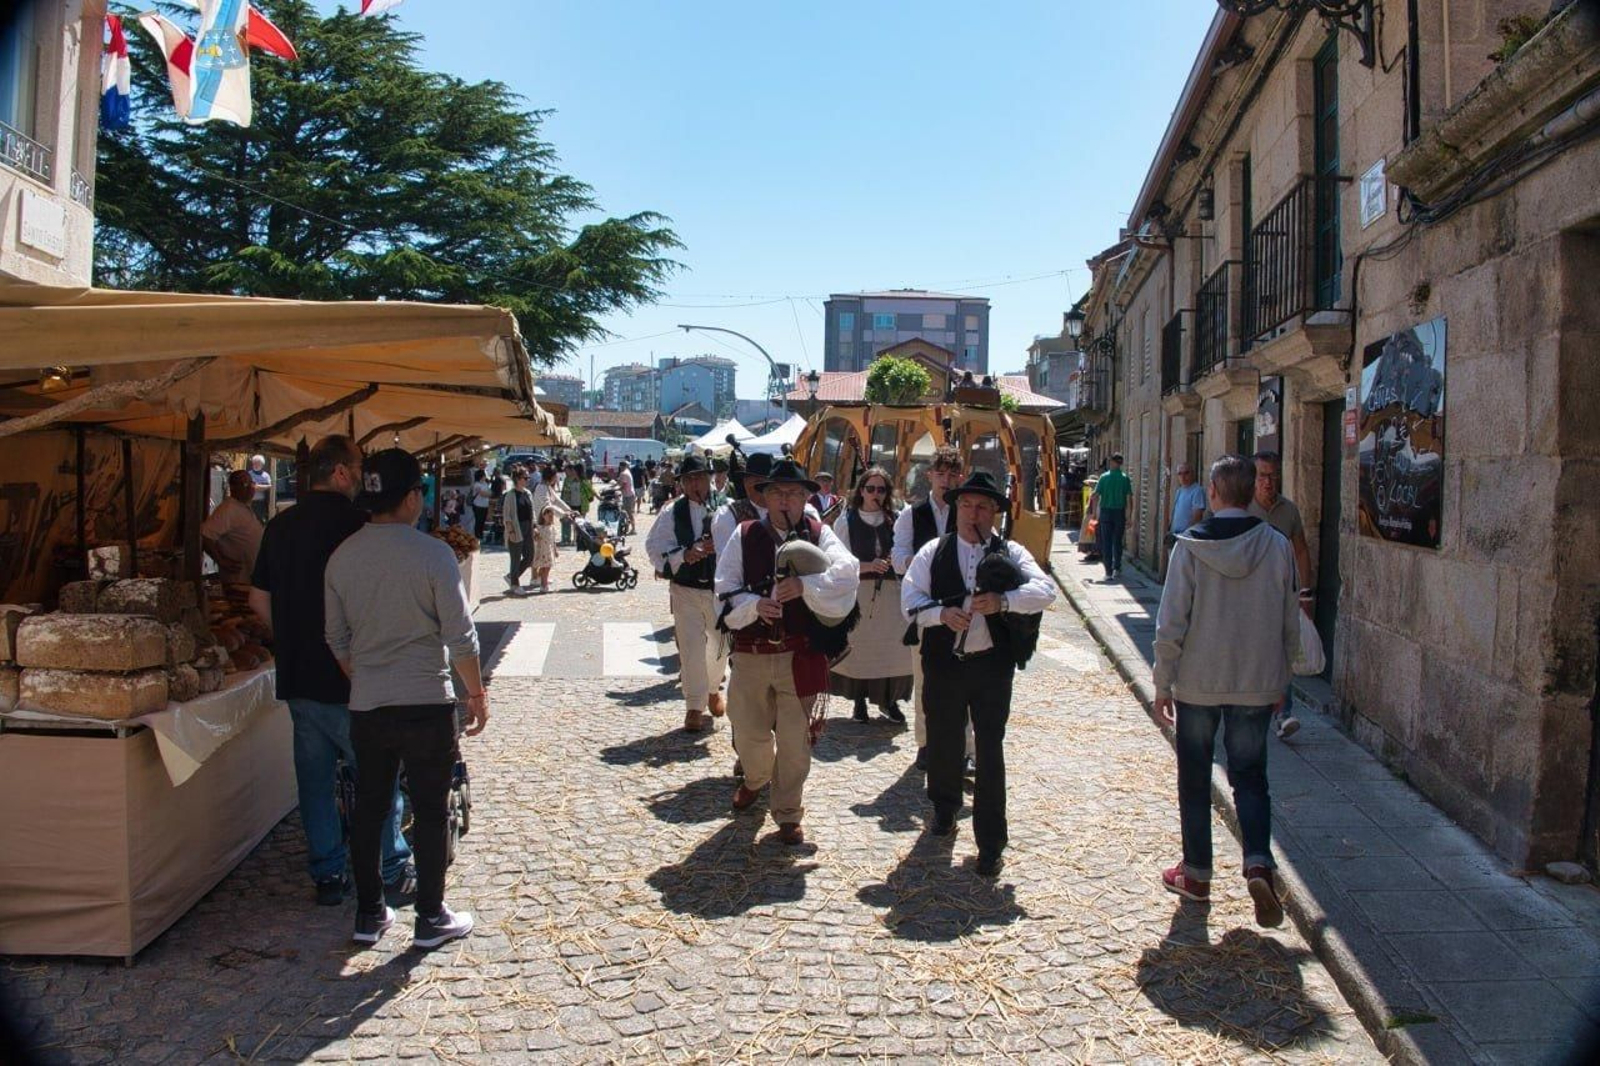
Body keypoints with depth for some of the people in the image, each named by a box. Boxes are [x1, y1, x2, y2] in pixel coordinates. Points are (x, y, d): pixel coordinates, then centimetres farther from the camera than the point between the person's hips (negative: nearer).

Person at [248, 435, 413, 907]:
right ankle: (393, 871, 15)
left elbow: (259, 598, 13)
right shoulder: (354, 523, -14)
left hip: (296, 674, 6)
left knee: (315, 776, 13)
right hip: (348, 677, -6)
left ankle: (327, 874, 20)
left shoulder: (280, 525, 7)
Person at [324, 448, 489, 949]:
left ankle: (369, 915, 26)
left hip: (366, 706, 5)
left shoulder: (343, 556, 2)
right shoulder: (432, 553, -13)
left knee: (368, 808, 15)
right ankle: (431, 919, 17)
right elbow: (460, 635, -12)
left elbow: (337, 639, 11)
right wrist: (477, 692, 1)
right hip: (427, 703, -4)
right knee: (430, 812, 7)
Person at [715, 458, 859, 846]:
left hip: (801, 654, -1)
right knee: (749, 733, 14)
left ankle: (788, 813, 23)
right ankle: (755, 778, 48)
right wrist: (754, 604, -21)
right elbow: (726, 588, -4)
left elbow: (846, 576, -16)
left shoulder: (819, 535, 0)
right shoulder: (744, 535, 2)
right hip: (750, 652, 1)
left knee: (795, 738, 5)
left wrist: (804, 585, -29)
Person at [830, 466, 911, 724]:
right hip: (857, 592, -1)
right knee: (858, 645, 1)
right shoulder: (846, 520, 2)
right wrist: (868, 566, -16)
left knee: (894, 646, -1)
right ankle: (859, 700, 17)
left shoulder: (897, 519, 8)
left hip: (891, 591, 2)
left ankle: (889, 699, 16)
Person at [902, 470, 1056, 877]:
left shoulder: (1010, 552, 1)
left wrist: (1002, 600, -28)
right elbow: (910, 598, -5)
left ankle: (991, 842, 11)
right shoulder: (933, 551, 4)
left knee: (991, 751, 1)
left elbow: (1045, 590, -13)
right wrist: (942, 613, -22)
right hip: (943, 661, 2)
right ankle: (945, 808, 43)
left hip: (992, 664, -1)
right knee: (943, 742, 15)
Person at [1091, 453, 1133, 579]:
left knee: (1106, 542, 2)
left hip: (1105, 512, -1)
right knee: (1117, 542, 15)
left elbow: (1096, 496, -5)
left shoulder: (1104, 477, -2)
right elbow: (1129, 498, -5)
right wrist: (1129, 516, 0)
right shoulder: (1125, 478, -2)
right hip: (1119, 512, 1)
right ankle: (1117, 569, 20)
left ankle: (1109, 572, -2)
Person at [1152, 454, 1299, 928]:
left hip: (1197, 684, -2)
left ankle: (1196, 872, 22)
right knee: (1250, 777, 14)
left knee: (1194, 780, 13)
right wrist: (1279, 680, 16)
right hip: (1257, 686, 2)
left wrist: (1163, 683, 0)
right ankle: (1259, 863, -5)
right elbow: (1290, 625, 3)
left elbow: (1170, 625, -11)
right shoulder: (1278, 547, -5)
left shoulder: (1190, 546, -13)